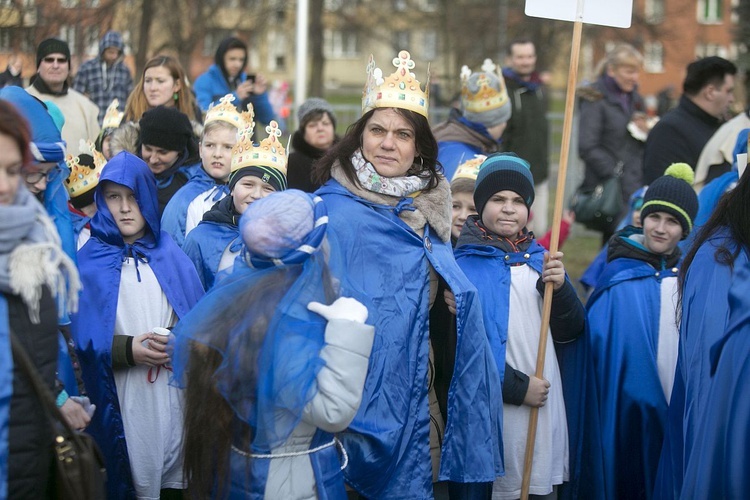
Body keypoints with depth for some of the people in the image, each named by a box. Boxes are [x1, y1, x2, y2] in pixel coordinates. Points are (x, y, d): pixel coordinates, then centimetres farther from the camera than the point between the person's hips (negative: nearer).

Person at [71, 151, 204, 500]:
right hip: (120, 400, -2)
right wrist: (127, 350, -17)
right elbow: (80, 334, -5)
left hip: (174, 392, 2)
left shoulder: (169, 254, 9)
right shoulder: (89, 261, 1)